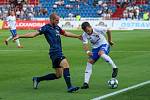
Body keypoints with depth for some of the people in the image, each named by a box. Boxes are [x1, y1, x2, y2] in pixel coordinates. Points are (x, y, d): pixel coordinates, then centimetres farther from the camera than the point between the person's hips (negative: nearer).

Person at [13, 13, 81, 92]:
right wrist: (20, 36, -17)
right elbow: (34, 34, -9)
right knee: (66, 65, -25)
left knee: (58, 75, 12)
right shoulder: (46, 28, -4)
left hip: (59, 52, 9)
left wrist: (77, 36, 37)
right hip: (55, 52, -9)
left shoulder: (57, 27, 18)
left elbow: (66, 33, 32)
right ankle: (69, 87, -28)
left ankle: (37, 79, 24)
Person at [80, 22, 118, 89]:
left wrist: (109, 41, 5)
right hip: (95, 48, 5)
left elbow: (108, 31, -6)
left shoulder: (97, 29, -22)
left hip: (104, 44, -5)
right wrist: (87, 51, -43)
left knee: (101, 53, -38)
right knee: (89, 62, -7)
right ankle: (86, 83, -4)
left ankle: (114, 68, -24)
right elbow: (85, 45, -21)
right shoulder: (84, 35, -12)